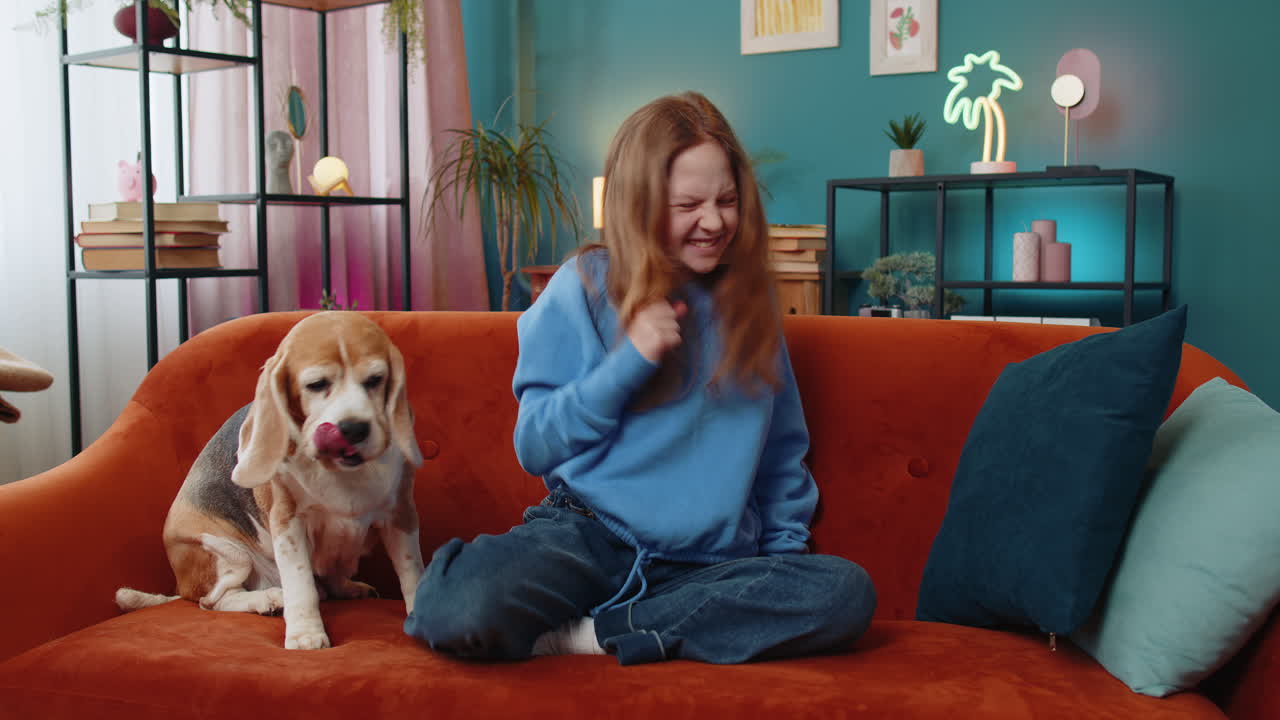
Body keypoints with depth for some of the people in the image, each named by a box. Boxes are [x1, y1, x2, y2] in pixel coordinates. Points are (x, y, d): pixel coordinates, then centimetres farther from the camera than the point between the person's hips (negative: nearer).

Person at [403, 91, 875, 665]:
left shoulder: (749, 302, 12)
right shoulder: (583, 289, 1)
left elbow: (784, 452, 20)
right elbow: (534, 446, -1)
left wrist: (784, 549, 7)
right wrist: (627, 364, -12)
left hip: (708, 563, 4)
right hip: (586, 534, -4)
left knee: (846, 592, -28)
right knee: (462, 608, -35)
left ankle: (590, 633, -18)